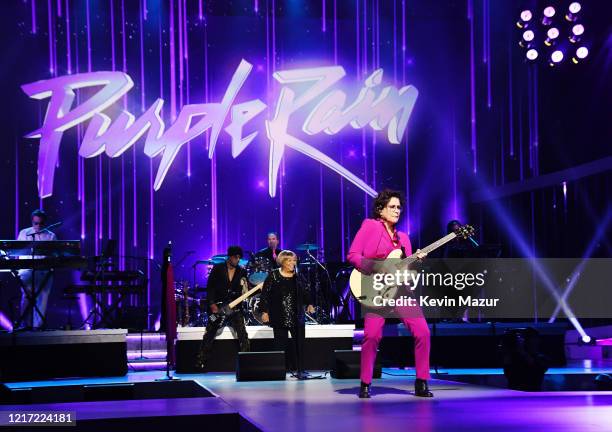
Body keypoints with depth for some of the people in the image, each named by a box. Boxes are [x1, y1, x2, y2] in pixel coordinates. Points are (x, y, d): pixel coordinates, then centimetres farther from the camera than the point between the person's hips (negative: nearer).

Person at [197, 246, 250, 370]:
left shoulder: (242, 271, 6)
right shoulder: (218, 269, -1)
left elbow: (245, 289, 7)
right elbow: (210, 287, -2)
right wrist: (212, 304, -10)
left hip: (235, 308, 2)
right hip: (217, 307, -2)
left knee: (242, 335, -9)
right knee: (209, 335, 2)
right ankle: (201, 363, 9)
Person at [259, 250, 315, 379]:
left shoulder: (298, 277, 9)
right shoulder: (273, 275, -1)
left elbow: (305, 292, 15)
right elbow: (265, 294, -2)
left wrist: (309, 304, -2)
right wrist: (264, 311, -8)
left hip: (297, 317, 3)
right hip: (279, 318, -3)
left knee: (299, 343, -1)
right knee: (280, 344, 2)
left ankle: (300, 370, 5)